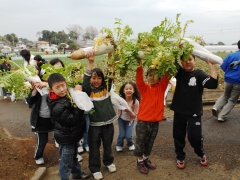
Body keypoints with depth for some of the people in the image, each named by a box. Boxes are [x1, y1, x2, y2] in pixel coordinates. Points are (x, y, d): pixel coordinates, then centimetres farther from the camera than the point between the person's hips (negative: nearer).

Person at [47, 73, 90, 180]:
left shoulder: (67, 96, -6)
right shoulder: (57, 107, -31)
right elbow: (73, 119, -31)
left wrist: (77, 92, -15)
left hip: (73, 135, 9)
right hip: (66, 138, -9)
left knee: (74, 156, 30)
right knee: (66, 163, 12)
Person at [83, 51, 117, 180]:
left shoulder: (106, 88, 1)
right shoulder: (88, 90, -7)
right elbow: (85, 80, -24)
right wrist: (90, 62, -32)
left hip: (108, 122, 3)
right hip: (94, 124, -3)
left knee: (108, 145, 20)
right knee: (94, 147, 10)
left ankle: (109, 162, 43)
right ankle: (95, 168, 27)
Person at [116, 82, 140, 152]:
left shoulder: (136, 101, -25)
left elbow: (135, 115, -18)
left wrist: (129, 111, -35)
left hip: (130, 120, -1)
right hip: (121, 119, 1)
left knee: (128, 136, -9)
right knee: (122, 135, -7)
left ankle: (130, 144, 27)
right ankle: (119, 145, 27)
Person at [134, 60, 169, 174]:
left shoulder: (161, 87, 0)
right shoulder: (144, 88, -6)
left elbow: (166, 77, -12)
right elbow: (139, 80, -22)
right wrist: (140, 66, -33)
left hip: (155, 121, 3)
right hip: (143, 120, -3)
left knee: (150, 143, 20)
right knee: (140, 142, 10)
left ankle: (146, 159, 39)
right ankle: (140, 161, 29)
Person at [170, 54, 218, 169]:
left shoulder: (199, 74, -8)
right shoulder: (179, 72, 0)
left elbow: (213, 84, -23)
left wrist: (212, 66, -25)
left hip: (194, 112, -3)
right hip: (179, 111, 3)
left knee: (194, 136, 1)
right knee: (178, 136, 12)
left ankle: (201, 154, 33)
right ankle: (180, 157, 34)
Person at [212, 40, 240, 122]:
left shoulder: (231, 55, 1)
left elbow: (223, 67, 1)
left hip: (228, 80, 2)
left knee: (225, 96, 25)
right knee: (232, 100, 12)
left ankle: (216, 107, 2)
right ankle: (222, 117, 5)